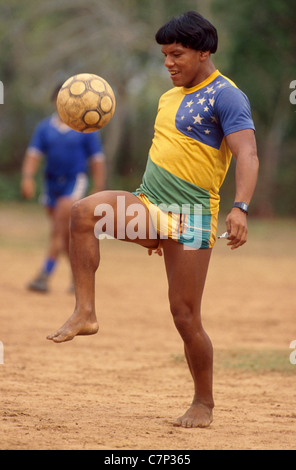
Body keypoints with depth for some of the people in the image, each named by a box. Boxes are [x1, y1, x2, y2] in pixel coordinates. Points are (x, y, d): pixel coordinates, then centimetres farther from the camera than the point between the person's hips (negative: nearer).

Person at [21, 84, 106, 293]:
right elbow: (34, 154, 2)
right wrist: (28, 177, -15)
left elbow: (97, 160, 0)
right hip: (52, 183, 5)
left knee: (59, 229, -18)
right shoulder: (45, 127, 8)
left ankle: (46, 275, -21)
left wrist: (99, 192, -4)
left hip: (75, 183, -5)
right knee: (65, 235, 11)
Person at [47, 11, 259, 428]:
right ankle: (85, 313, -20)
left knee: (185, 316, -4)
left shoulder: (225, 95, -8)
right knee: (84, 212, -22)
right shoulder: (169, 98, 18)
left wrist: (240, 208, -36)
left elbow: (247, 153, -19)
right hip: (151, 206, 7)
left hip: (191, 216, -7)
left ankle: (204, 404, 13)